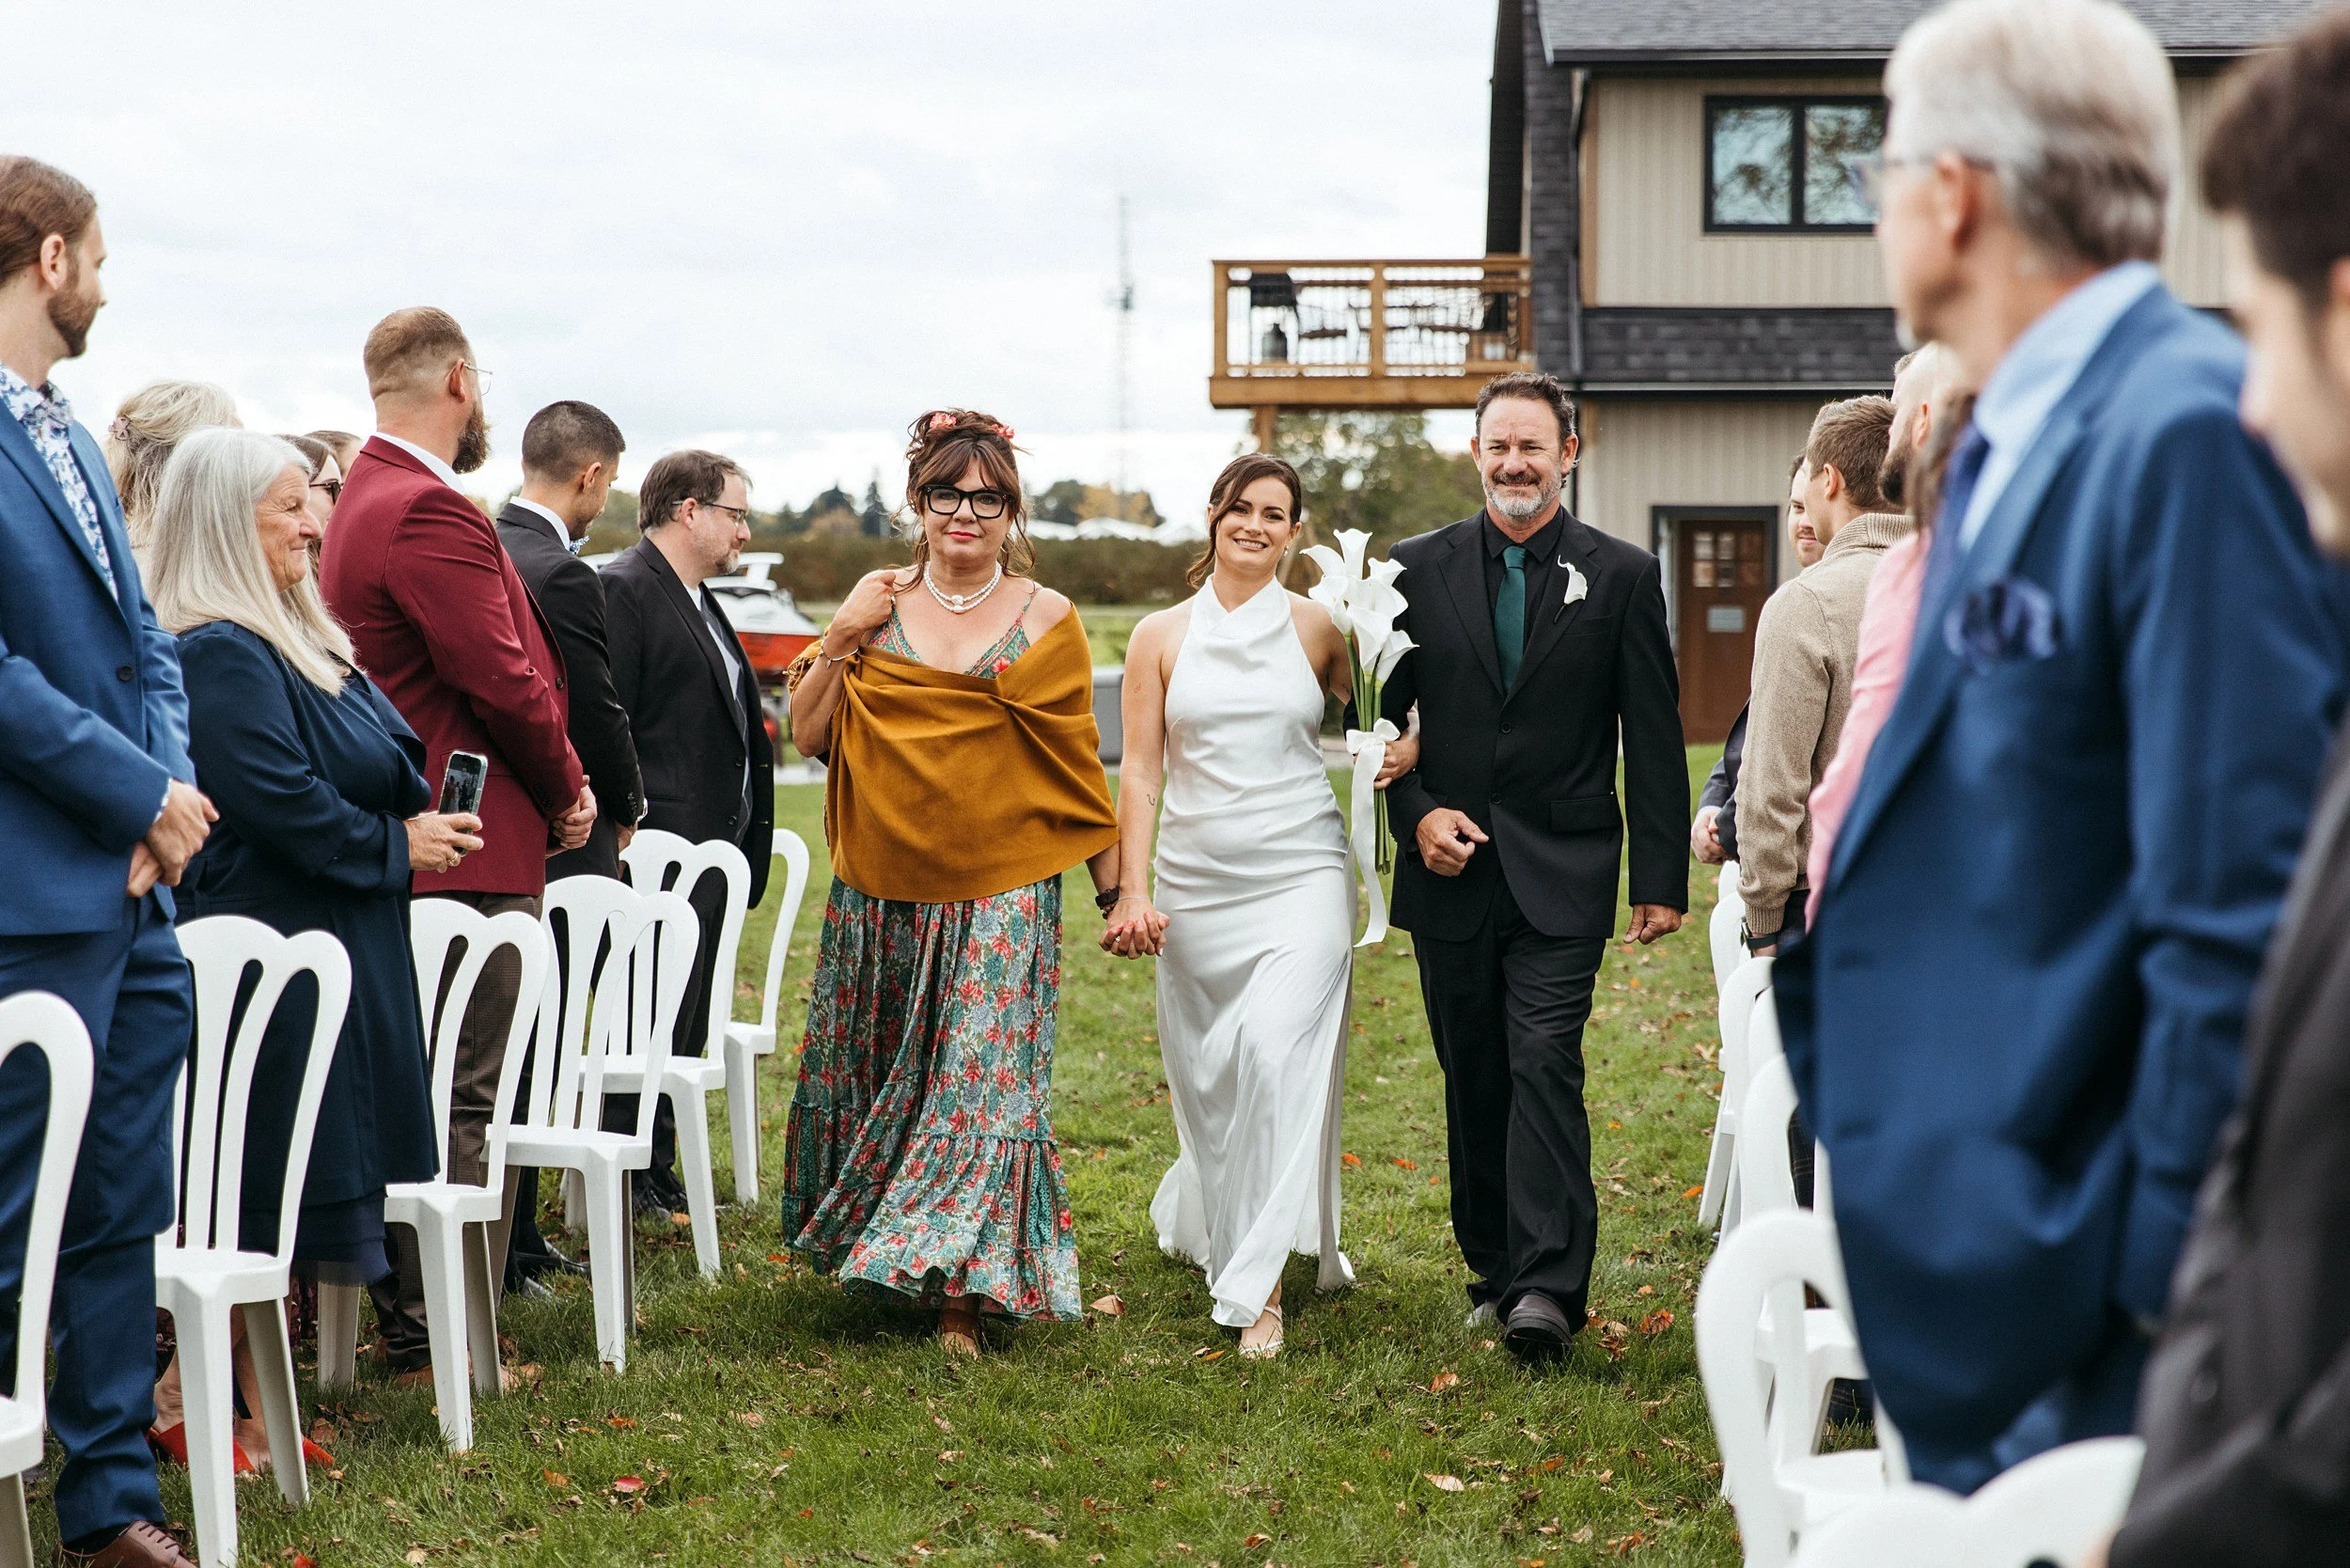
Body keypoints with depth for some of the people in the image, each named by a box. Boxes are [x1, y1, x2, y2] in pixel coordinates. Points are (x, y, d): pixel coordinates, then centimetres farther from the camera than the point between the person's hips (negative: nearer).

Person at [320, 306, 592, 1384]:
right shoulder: (428, 513, -18)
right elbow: (504, 682, -20)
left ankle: (406, 1321, 22)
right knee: (463, 1102, -6)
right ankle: (439, 1338, -2)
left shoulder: (367, 500, 17)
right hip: (473, 846, -11)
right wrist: (566, 795, -4)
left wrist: (553, 786, 9)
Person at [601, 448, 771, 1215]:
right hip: (660, 853, -10)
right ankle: (631, 1179, 1)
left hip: (710, 848, 10)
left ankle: (655, 1173, 19)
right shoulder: (624, 590, -12)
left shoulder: (697, 599, 19)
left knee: (684, 1023, 12)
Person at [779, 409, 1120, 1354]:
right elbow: (809, 735, 5)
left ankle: (959, 1290, -3)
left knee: (980, 1080, -7)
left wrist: (1118, 887, 4)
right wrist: (840, 638, -8)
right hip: (882, 890, 3)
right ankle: (872, 1243, 30)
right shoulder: (878, 601, 6)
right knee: (875, 1074, 12)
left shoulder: (1047, 621, 2)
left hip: (1000, 894, -2)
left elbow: (1076, 766, 5)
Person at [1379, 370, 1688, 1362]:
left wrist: (1662, 879, -3)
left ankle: (1547, 1288, -17)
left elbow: (1655, 740, 2)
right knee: (1473, 1080, 9)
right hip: (1450, 871, 3)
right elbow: (1380, 716, 10)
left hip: (1562, 872, -3)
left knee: (1545, 1065, -14)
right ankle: (1493, 1267, 21)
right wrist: (1416, 814, -7)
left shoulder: (1622, 578, 2)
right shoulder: (1417, 571, 6)